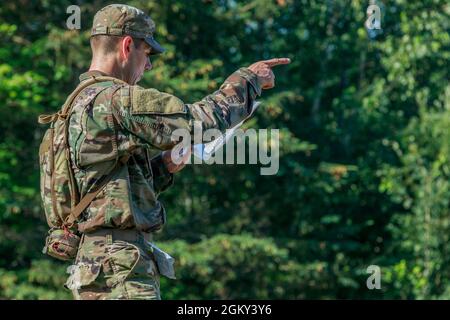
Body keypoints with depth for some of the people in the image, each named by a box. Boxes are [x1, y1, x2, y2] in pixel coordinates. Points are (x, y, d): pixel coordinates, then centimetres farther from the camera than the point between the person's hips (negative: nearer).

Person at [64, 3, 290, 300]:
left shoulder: (80, 105, 18)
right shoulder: (114, 100, -14)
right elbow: (202, 120, -15)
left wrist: (162, 166, 11)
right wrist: (249, 78, -1)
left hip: (95, 265, 10)